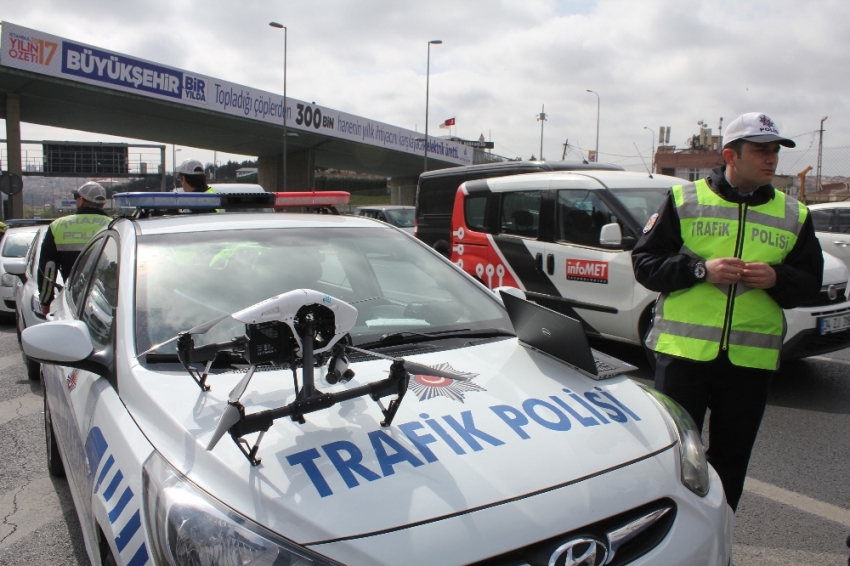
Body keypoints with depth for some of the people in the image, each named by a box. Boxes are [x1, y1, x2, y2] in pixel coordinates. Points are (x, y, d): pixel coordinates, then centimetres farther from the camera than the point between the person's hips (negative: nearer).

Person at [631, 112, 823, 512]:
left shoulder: (793, 216, 11)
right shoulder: (684, 201, 2)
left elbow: (810, 284, 12)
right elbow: (644, 262, -2)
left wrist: (777, 278, -10)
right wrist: (701, 269, -15)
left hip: (751, 358, 3)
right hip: (683, 349, -3)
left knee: (731, 457, 12)